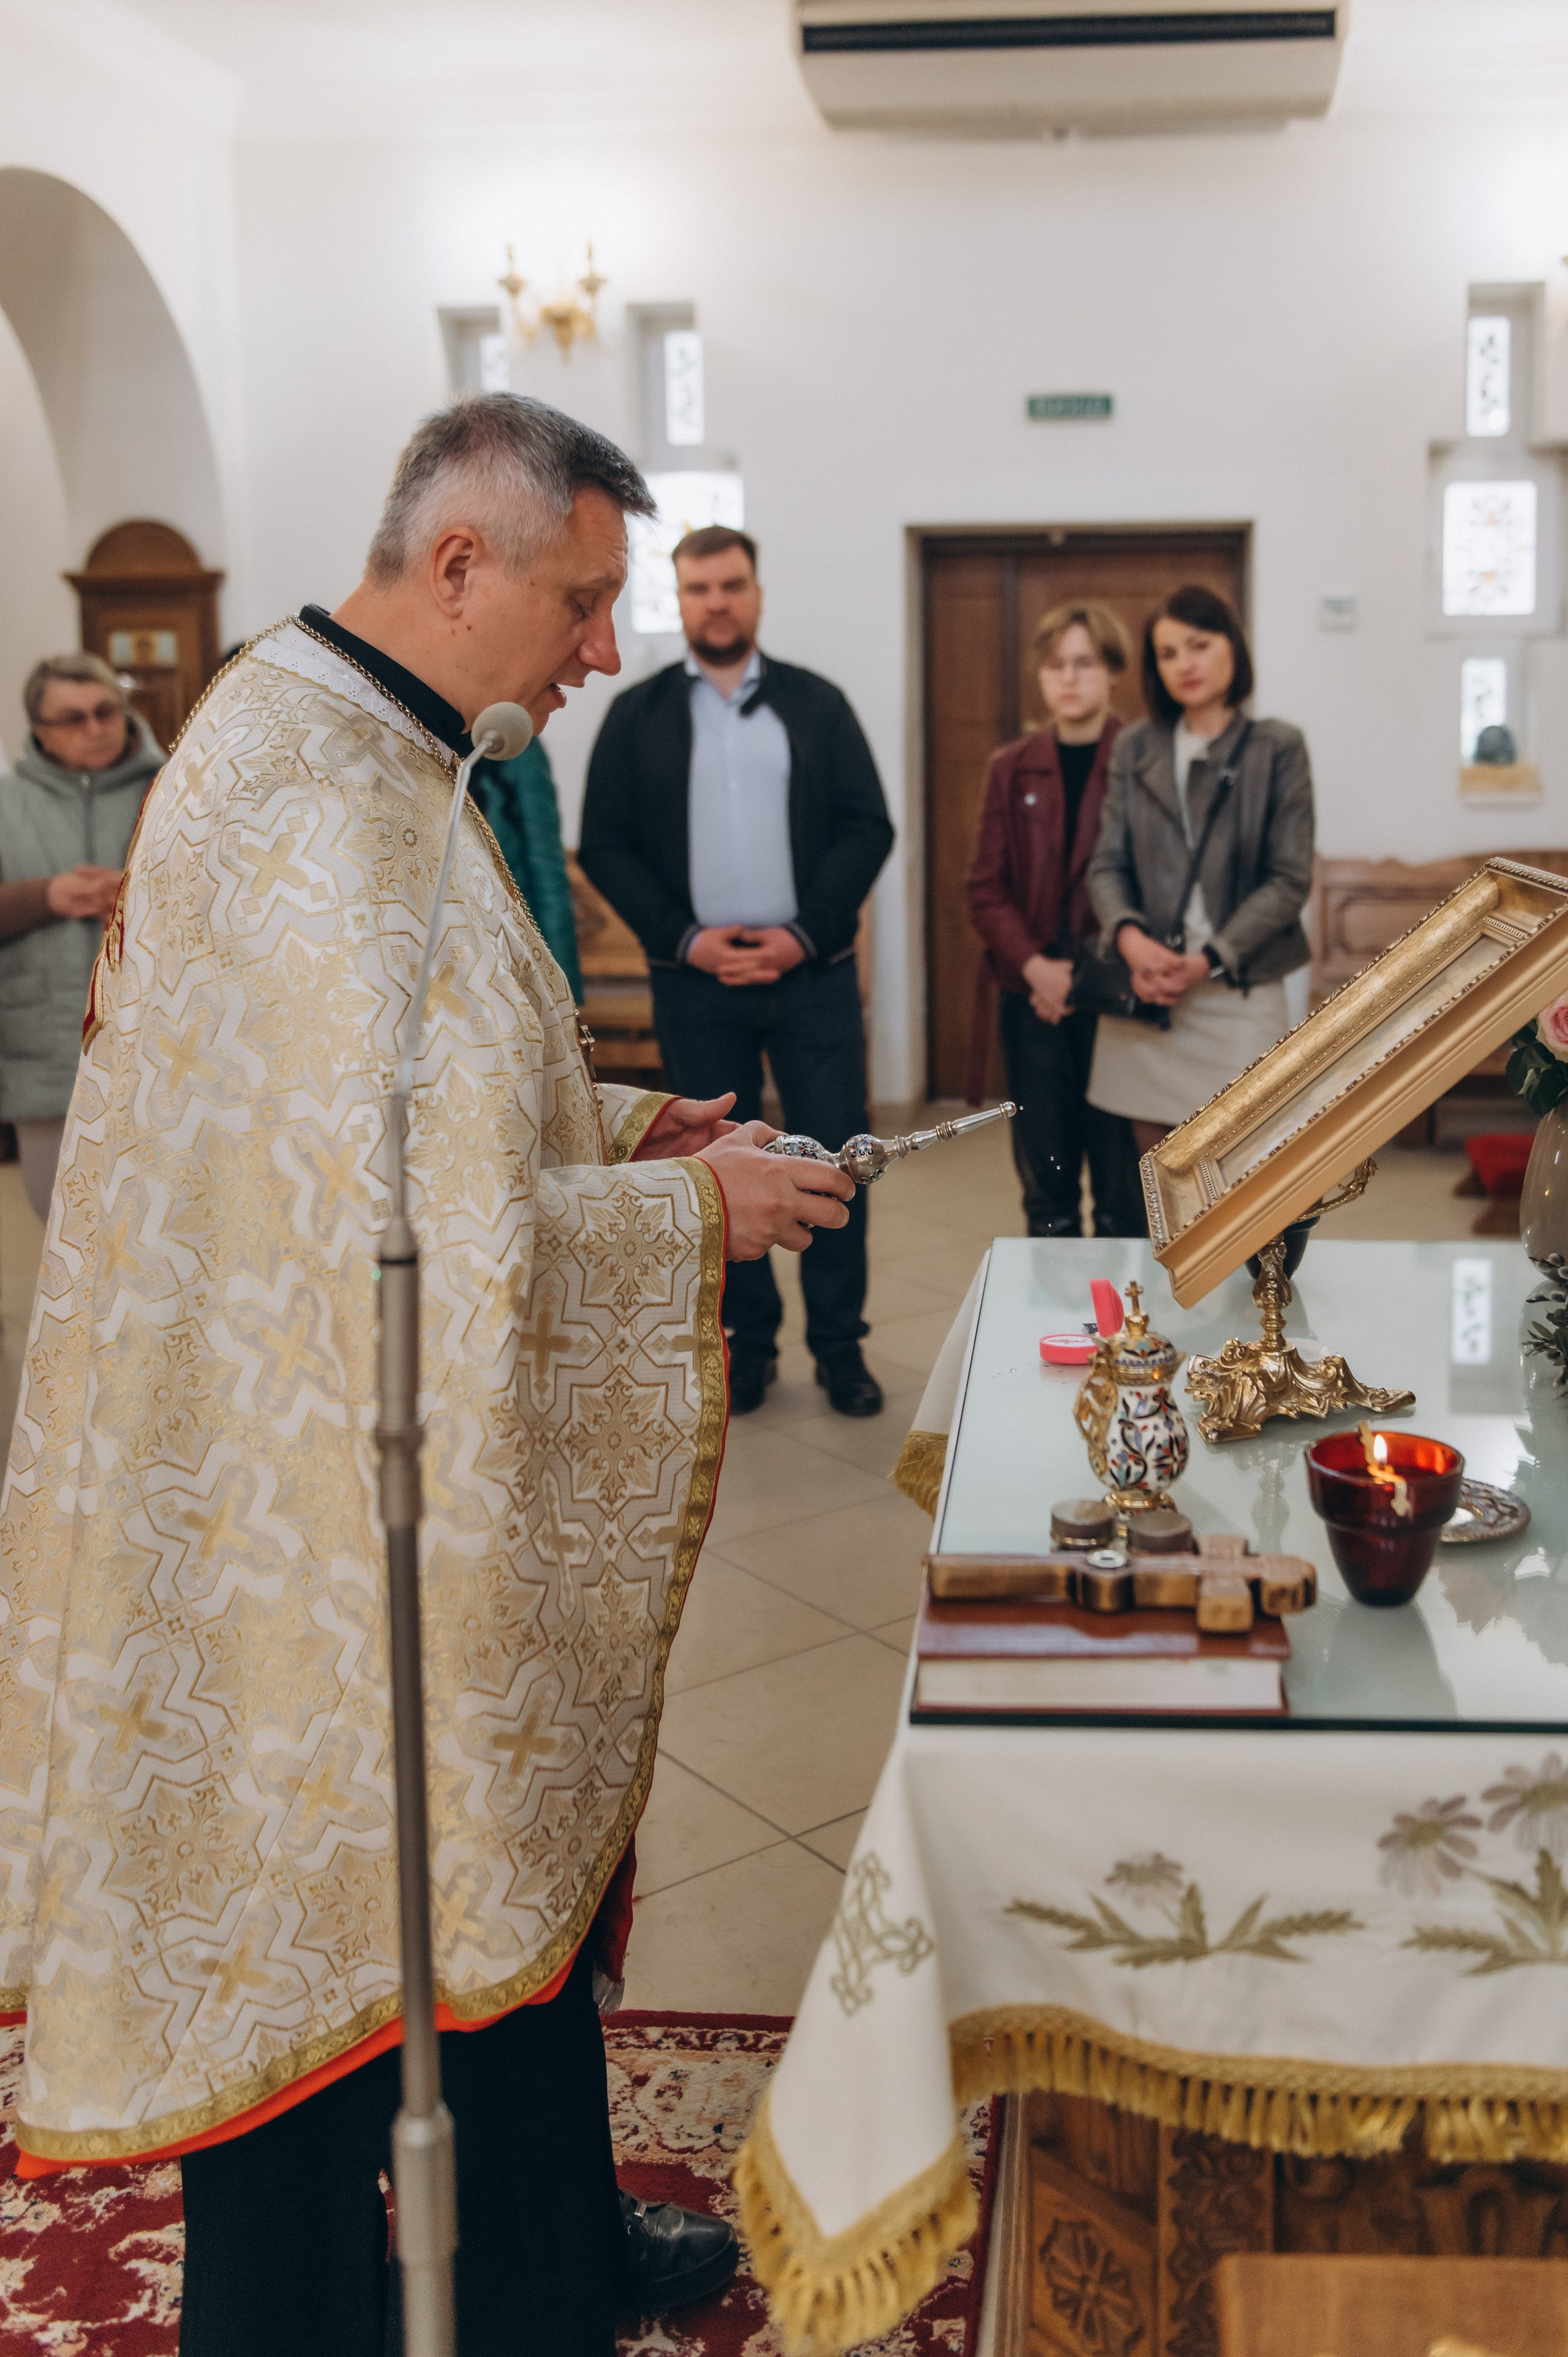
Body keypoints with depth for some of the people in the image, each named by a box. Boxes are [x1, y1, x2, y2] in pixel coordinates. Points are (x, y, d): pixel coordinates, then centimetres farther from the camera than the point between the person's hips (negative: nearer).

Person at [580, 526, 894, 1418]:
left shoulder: (817, 703, 7)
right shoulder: (637, 715, 7)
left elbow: (868, 828, 3)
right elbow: (606, 848, 3)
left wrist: (804, 933, -10)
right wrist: (687, 939, -10)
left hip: (811, 972, 0)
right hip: (696, 979, 0)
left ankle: (840, 1344, 12)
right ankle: (748, 1342, 19)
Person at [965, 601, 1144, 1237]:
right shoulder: (1011, 770, 11)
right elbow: (986, 888, 7)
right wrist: (1034, 965, -9)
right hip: (1033, 1000, 3)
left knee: (1124, 1186, 0)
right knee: (1046, 1184, 7)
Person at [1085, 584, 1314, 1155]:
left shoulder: (1277, 748, 2)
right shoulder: (1134, 749, 12)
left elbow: (1290, 880, -2)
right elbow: (1107, 863, 7)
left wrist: (1209, 961, -13)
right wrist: (1129, 937, -14)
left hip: (1239, 994, -3)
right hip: (1146, 996, 3)